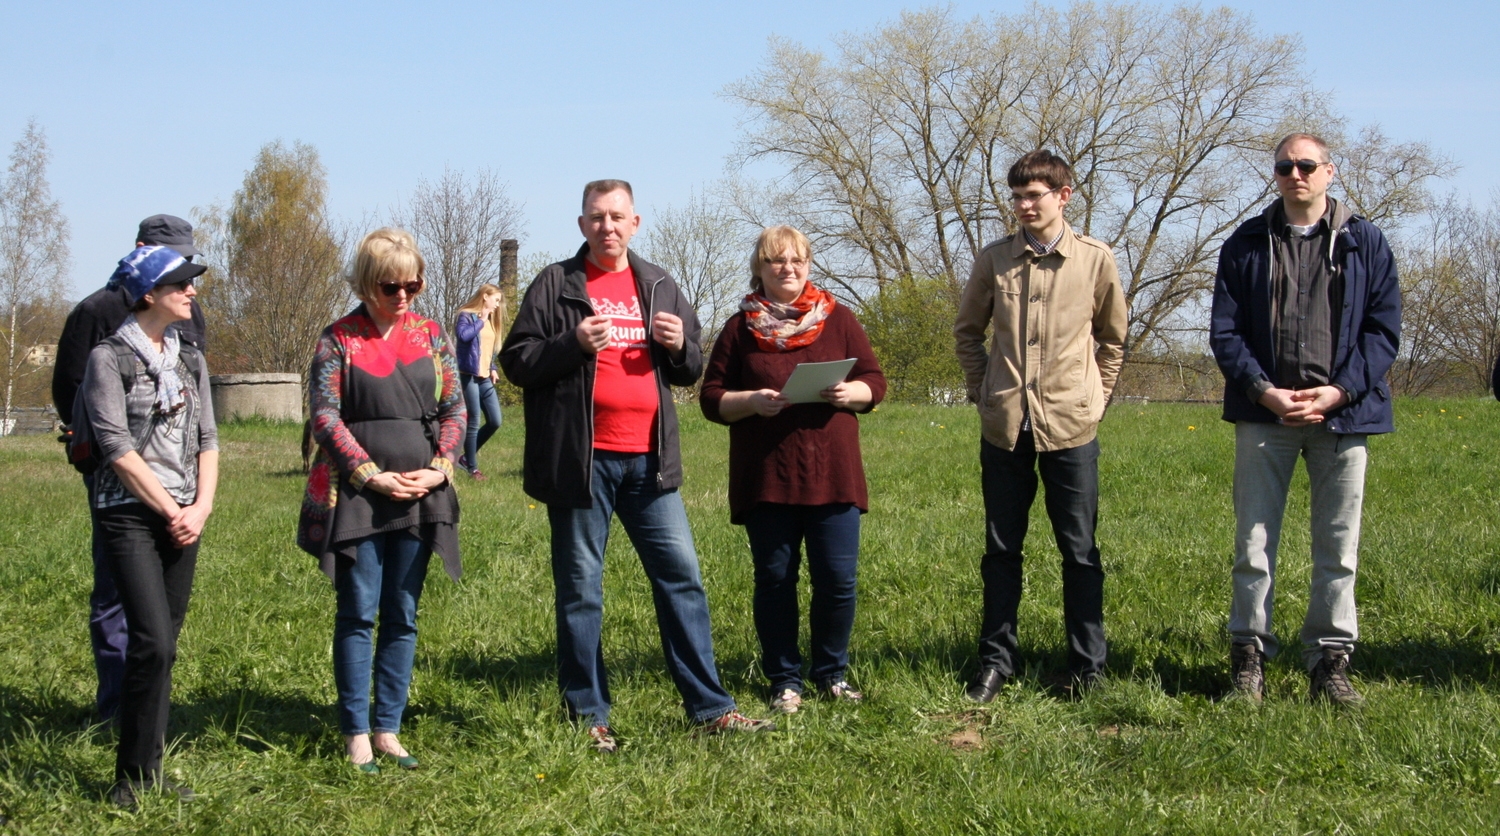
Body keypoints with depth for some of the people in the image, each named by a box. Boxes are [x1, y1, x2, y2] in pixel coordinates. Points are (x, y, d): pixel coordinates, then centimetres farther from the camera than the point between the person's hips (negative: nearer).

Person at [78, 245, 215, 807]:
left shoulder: (190, 360, 13)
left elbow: (207, 439, 10)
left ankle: (149, 770, 14)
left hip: (184, 521, 6)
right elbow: (116, 446, -11)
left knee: (163, 645, 6)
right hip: (129, 517, -6)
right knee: (152, 643, -15)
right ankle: (134, 776, -4)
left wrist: (201, 507, -4)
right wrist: (170, 511, -11)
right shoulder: (109, 358, -5)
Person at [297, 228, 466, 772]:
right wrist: (373, 476, -12)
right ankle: (356, 734, 6)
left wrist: (439, 468, -6)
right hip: (357, 496, -3)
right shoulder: (338, 340, -1)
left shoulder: (430, 335, 9)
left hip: (420, 497, 4)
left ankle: (388, 728, 16)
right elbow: (324, 416, -6)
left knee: (403, 616, 7)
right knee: (357, 614, 0)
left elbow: (455, 409, 9)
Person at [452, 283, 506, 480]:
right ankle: (472, 468, 7)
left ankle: (467, 458, 20)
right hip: (469, 376, -8)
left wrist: (493, 369, 10)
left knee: (495, 421, 5)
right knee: (473, 423, -4)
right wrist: (481, 321, -14)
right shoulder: (466, 315, -6)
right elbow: (463, 335, -27)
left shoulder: (490, 321, 18)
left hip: (485, 378, 8)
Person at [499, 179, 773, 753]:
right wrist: (574, 345, -17)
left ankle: (711, 708, 9)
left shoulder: (658, 286, 14)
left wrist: (678, 346, -3)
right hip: (581, 460, -3)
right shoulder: (555, 285, 2)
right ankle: (588, 716, 13)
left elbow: (691, 371, 19)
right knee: (580, 591, 3)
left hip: (648, 460, 3)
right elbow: (516, 362, -2)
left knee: (681, 577, 3)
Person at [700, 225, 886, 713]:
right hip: (765, 477, 0)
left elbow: (874, 382, 10)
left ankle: (832, 673, 17)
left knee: (838, 578, 0)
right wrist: (751, 402, -13)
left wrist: (850, 392, -11)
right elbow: (712, 399, 5)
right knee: (774, 581, 4)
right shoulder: (741, 328, 8)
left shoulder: (838, 319, 10)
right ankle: (784, 680, 16)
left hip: (832, 473, 1)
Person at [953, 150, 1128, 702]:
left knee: (1080, 551, 5)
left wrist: (1095, 398, 7)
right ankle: (995, 660, 18)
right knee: (1001, 549, 9)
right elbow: (967, 331, 15)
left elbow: (1112, 338, 12)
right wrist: (982, 389, 8)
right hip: (1005, 425, 2)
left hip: (1071, 426, -1)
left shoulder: (1096, 260, 0)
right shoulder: (994, 260, 2)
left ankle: (1088, 665, 14)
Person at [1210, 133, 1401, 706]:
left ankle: (1330, 659, 13)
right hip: (1265, 413, 0)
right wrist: (1264, 390, -11)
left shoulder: (1365, 243, 6)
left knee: (1338, 546, 3)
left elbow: (1384, 329, 3)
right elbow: (1225, 332, 4)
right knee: (1254, 543, 1)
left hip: (1342, 412, 0)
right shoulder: (1246, 245, 7)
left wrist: (1339, 390, -10)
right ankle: (1249, 653, 11)